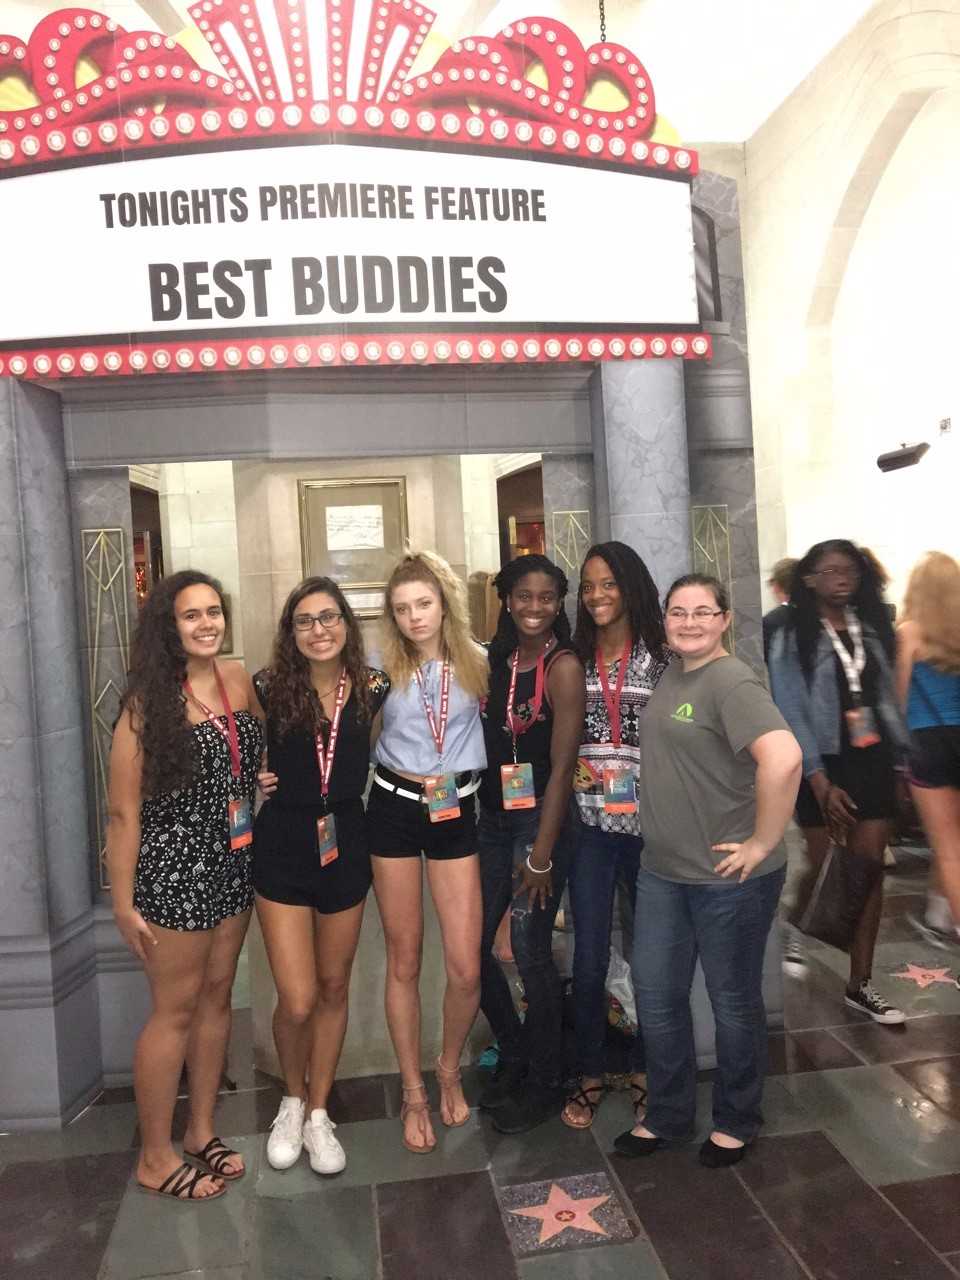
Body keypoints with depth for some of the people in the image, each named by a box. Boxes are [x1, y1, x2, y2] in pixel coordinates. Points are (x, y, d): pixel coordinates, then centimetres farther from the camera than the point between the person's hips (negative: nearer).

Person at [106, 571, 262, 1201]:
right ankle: (155, 1157, 27)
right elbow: (124, 812, -14)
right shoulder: (149, 702, -16)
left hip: (234, 864, 6)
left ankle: (202, 1128, 36)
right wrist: (124, 903, -12)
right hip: (175, 870, -6)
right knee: (175, 1009, 7)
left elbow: (265, 752, 20)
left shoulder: (239, 679, 1)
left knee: (217, 995, 17)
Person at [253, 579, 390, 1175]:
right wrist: (252, 778, -9)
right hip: (283, 848, -2)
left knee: (334, 988, 14)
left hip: (346, 845, 2)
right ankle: (293, 1100, 30)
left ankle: (319, 1113, 35)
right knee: (297, 1001, -1)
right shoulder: (268, 689, -10)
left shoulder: (373, 688, -6)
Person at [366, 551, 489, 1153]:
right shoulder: (384, 668, -3)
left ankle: (450, 1070, 29)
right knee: (404, 962, 9)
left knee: (466, 968, -1)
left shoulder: (477, 662, -1)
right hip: (394, 810, 0)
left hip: (456, 814, 1)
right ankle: (414, 1093, 28)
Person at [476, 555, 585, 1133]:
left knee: (530, 947, 1)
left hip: (543, 819, -6)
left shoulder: (563, 665, -11)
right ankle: (515, 1055, 34)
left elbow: (562, 764, -14)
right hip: (493, 818, 6)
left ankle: (546, 1084, 24)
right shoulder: (496, 659, 7)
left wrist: (543, 854, -15)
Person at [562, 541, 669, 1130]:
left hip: (649, 825, -1)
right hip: (590, 826, 1)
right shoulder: (575, 657, 5)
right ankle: (590, 1075, 25)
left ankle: (644, 1068, 33)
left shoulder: (661, 657, -3)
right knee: (589, 957, 5)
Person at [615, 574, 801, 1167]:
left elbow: (783, 757, -33)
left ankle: (737, 1123, 35)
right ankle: (668, 1116, 36)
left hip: (727, 876, -7)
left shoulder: (732, 682, -18)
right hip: (662, 870, 8)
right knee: (656, 996, 16)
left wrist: (763, 842, -24)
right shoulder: (670, 675, 7)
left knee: (733, 1000, 13)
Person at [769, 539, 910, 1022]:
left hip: (872, 762, 4)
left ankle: (860, 983, 12)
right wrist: (820, 782, -16)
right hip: (824, 767, -4)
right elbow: (791, 715, -11)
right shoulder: (792, 639, -6)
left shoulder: (872, 629, 10)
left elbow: (887, 700, 11)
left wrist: (903, 759, 6)